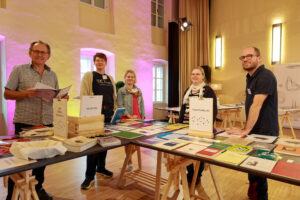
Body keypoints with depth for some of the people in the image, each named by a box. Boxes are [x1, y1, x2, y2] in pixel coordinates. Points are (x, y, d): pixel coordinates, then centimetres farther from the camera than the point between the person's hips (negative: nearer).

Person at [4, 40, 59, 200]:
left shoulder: (52, 75, 13)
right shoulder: (19, 70, 2)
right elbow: (7, 94, 0)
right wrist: (25, 94, -17)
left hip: (47, 123, 4)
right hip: (24, 123, -4)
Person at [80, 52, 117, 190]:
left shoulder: (110, 78, 18)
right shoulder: (89, 76, 3)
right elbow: (83, 95, -6)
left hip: (108, 114, 5)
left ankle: (101, 168, 30)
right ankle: (90, 176, 7)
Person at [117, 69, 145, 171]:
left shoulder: (139, 91, 16)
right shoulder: (121, 91, 2)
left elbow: (142, 105, 16)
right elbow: (120, 105, -7)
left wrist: (142, 117, 7)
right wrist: (129, 116, -15)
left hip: (138, 118, 4)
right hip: (126, 119, -4)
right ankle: (129, 163, 14)